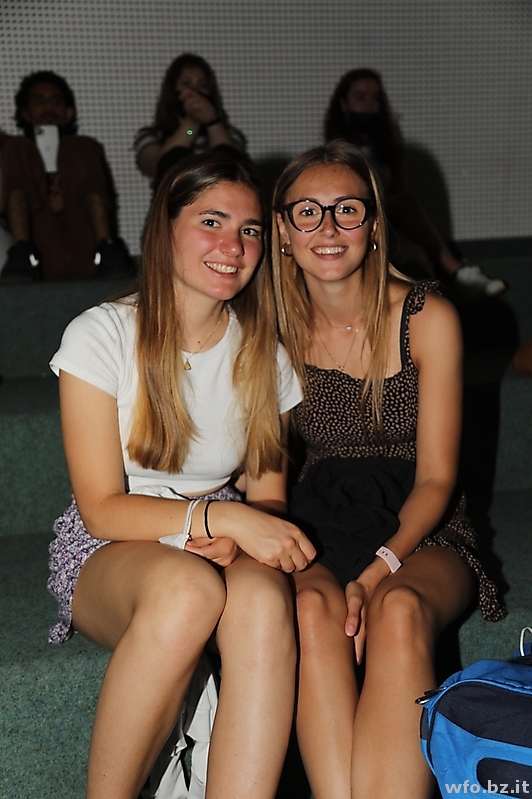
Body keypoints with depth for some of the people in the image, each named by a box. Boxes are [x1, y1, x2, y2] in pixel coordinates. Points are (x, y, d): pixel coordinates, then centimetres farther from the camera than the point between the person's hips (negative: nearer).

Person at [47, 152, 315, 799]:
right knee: (188, 587, -37)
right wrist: (220, 515, -25)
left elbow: (268, 496, 6)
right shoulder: (101, 335, -8)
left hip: (222, 546, 3)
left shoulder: (263, 354, 4)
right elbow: (101, 508, -11)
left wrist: (233, 540, -17)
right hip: (107, 551, -2)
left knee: (264, 601, -34)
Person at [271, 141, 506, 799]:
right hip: (317, 528, 2)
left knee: (399, 610, -35)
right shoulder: (274, 330, 2)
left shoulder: (427, 319, -5)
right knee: (314, 608, -33)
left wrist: (377, 572, -21)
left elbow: (435, 479, -6)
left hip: (418, 530, -1)